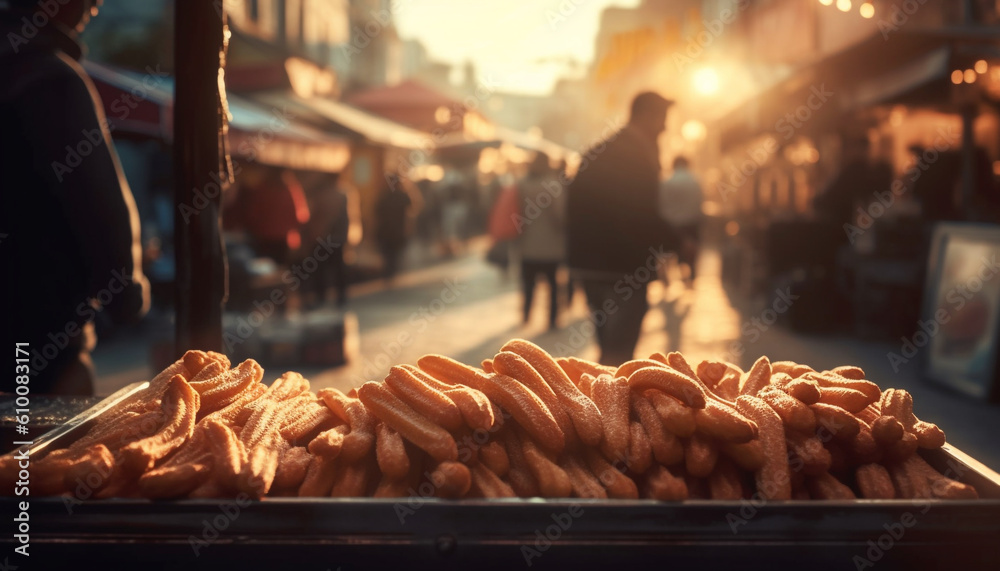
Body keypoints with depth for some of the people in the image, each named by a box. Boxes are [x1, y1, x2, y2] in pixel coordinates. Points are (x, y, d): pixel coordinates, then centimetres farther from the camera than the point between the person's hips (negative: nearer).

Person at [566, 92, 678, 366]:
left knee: (611, 347, 18)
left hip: (589, 261, 9)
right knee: (618, 351, -5)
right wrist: (674, 241, -7)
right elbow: (641, 216, -20)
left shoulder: (597, 153, 15)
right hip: (624, 265, -8)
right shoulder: (638, 153, -12)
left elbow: (578, 207, 17)